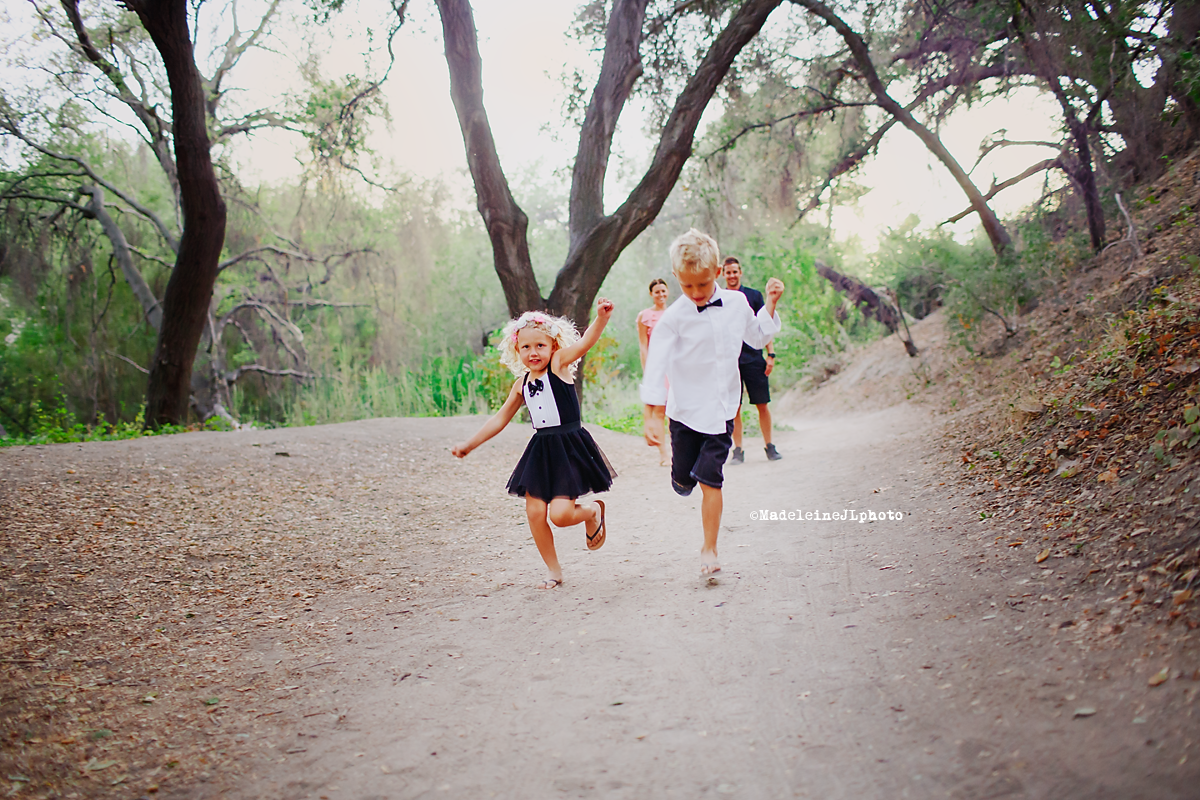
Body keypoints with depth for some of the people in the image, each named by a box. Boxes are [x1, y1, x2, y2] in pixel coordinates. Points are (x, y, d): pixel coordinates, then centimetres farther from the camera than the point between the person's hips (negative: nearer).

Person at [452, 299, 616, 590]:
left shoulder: (559, 364, -6)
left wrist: (601, 317, -43)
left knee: (560, 514, -14)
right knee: (534, 512, 0)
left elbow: (585, 342, -24)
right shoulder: (522, 384, 10)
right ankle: (554, 571, 19)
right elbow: (501, 418, 21)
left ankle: (594, 511, 21)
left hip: (570, 448, -6)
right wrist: (470, 444, 21)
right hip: (540, 450, 6)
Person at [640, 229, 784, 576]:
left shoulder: (736, 303, -1)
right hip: (686, 410, -1)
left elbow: (758, 337, 18)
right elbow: (656, 367, -13)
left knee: (710, 479, -4)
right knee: (683, 481, 8)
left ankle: (709, 549, 8)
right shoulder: (673, 318, -13)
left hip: (723, 409, 1)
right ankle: (682, 471, 46)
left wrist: (770, 303, 6)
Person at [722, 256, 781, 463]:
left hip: (754, 358, 0)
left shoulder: (754, 296, 7)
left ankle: (769, 446, 11)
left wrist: (770, 354, -1)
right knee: (734, 407, 0)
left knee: (762, 405, 0)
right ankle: (738, 450, 7)